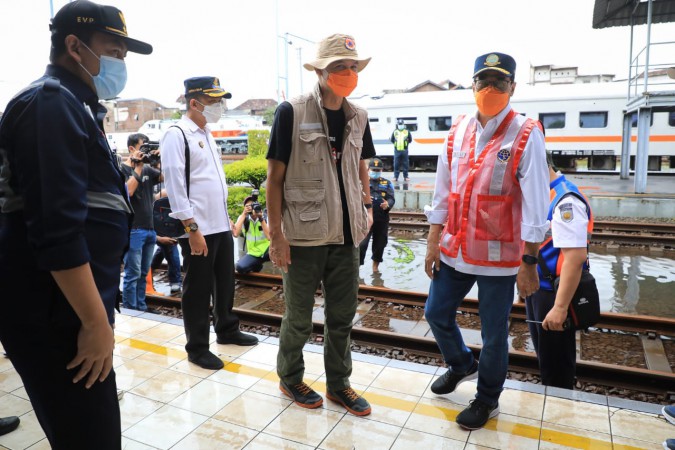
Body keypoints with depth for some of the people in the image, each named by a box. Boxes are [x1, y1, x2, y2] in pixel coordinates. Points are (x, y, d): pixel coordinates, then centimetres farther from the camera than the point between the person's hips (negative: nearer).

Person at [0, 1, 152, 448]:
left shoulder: (73, 106, 17)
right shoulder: (51, 103, -15)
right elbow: (57, 230, -24)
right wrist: (95, 321, -19)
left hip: (67, 309, 10)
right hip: (56, 316, -10)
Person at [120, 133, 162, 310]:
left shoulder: (147, 169, 14)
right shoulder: (122, 169, -3)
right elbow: (128, 191, -18)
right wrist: (138, 167, -14)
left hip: (150, 228, 6)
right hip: (133, 230, -6)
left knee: (143, 273, 12)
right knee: (133, 274, -5)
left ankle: (141, 308, 20)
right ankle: (129, 310, 3)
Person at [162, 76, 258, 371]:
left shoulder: (207, 135, 15)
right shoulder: (176, 135, -12)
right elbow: (175, 185, -17)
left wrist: (227, 218, 17)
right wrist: (192, 229, -20)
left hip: (221, 225, 8)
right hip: (198, 229, -8)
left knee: (225, 282, 19)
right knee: (198, 290, 4)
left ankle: (227, 330, 37)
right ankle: (197, 348, 18)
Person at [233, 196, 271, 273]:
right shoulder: (243, 218, -2)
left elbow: (269, 237, -22)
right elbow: (235, 234, -20)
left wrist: (261, 219, -27)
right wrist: (243, 214, -20)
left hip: (267, 251, -2)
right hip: (253, 253, 2)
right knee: (240, 267, -27)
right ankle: (257, 264, 6)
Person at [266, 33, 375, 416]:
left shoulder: (358, 117, 7)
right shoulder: (291, 112, -9)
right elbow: (275, 177, -8)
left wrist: (367, 206, 6)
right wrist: (276, 233, -12)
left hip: (345, 234, 5)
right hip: (304, 236, -5)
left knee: (343, 315, 14)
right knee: (299, 318, 11)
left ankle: (339, 384, 33)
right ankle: (290, 378, 35)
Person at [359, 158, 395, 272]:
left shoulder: (387, 183, 14)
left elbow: (392, 198, 2)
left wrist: (388, 204, -21)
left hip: (382, 219, 3)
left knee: (380, 243, 13)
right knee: (362, 243, -11)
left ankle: (375, 266, 31)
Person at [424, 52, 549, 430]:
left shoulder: (526, 135, -10)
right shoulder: (458, 132, 5)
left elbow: (535, 205, -11)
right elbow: (443, 192, 7)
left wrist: (530, 262, -12)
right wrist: (434, 242, 6)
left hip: (499, 256, -5)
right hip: (454, 250, 5)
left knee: (494, 335, 10)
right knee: (437, 314, 17)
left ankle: (488, 399, 36)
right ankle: (462, 364, 47)